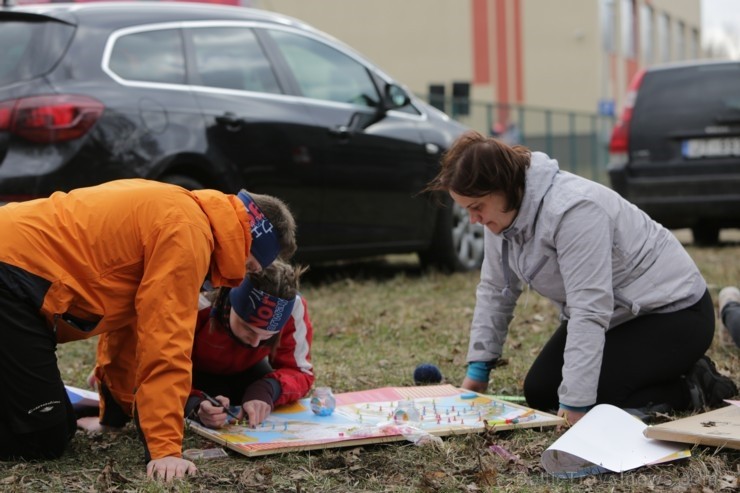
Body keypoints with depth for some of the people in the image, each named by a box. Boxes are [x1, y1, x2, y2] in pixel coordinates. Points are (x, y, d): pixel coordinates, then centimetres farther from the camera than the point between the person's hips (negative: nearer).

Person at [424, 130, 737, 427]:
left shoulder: (573, 209, -34)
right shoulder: (504, 212, -6)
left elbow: (589, 312, -36)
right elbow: (494, 292, 4)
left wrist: (575, 403, -37)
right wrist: (478, 368, 0)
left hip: (674, 311, -9)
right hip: (615, 316, 10)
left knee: (594, 398, -23)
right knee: (539, 394, 2)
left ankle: (694, 387, -1)